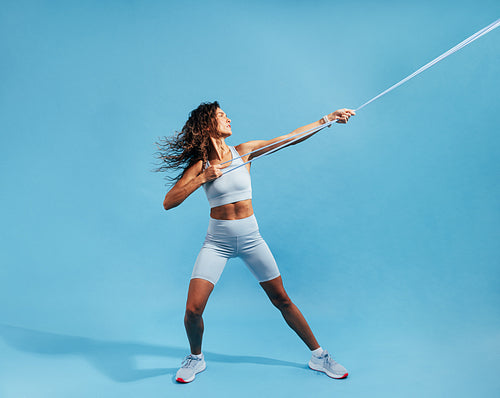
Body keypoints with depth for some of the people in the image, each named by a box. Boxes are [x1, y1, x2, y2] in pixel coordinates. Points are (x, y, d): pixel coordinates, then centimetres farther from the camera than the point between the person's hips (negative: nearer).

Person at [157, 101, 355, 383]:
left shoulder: (242, 152, -2)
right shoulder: (199, 164, -4)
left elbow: (291, 138, -3)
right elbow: (168, 202, -12)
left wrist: (329, 118, -6)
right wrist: (203, 178, -21)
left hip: (250, 237, 1)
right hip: (218, 241, -1)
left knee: (282, 300, 8)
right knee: (193, 309, -9)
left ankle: (319, 356, 26)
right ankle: (196, 358, 23)